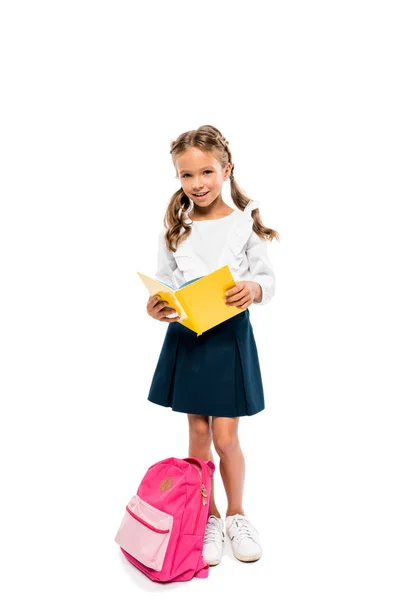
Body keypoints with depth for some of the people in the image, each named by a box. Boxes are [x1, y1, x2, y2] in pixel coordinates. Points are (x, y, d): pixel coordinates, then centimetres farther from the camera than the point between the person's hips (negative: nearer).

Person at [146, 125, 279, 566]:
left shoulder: (244, 222, -4)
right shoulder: (173, 228, 2)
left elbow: (267, 277, 0)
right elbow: (163, 282, 6)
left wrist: (254, 289, -21)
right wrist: (155, 307, -14)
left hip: (230, 335, -2)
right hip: (185, 336, 2)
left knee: (225, 438, 3)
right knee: (198, 434, 12)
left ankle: (236, 514, 32)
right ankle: (208, 517, 34)